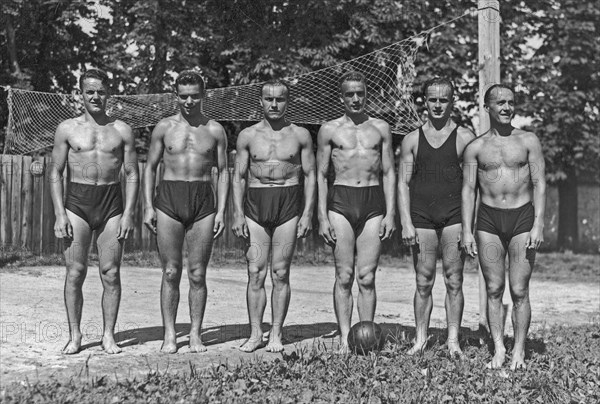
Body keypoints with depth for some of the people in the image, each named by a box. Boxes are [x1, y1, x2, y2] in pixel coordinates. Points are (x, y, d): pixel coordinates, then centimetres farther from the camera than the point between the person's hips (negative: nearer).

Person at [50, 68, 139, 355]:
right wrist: (60, 214, -5)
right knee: (75, 272, -2)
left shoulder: (121, 130, 7)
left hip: (112, 203, 1)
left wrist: (128, 213, -3)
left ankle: (108, 336, 9)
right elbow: (55, 173, 5)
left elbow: (132, 175, 7)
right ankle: (74, 336, 8)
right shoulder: (67, 129, 6)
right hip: (77, 202, 0)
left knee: (111, 273, 0)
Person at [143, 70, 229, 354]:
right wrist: (148, 207, 1)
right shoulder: (164, 127, 5)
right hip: (168, 201, 0)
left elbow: (223, 171, 9)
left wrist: (221, 211, 1)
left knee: (197, 274, 3)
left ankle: (196, 334, 12)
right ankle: (169, 334, 10)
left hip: (203, 202, 0)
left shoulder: (215, 130, 6)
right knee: (171, 273, 1)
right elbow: (150, 167, 9)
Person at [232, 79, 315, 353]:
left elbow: (310, 176, 6)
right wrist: (237, 214, -3)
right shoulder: (248, 136, 7)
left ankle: (276, 334, 8)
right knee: (255, 273, -1)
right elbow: (239, 177, 7)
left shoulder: (300, 135, 6)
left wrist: (307, 214, -3)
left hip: (288, 206, -1)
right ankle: (255, 333, 5)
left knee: (280, 273, 1)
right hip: (255, 206, 1)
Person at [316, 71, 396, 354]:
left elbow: (389, 173, 11)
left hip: (373, 203, 1)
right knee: (344, 277, -2)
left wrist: (390, 214, 2)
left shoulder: (380, 128, 11)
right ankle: (344, 339, 3)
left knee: (366, 277, -2)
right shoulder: (329, 130, 8)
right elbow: (321, 175, 8)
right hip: (341, 202, 0)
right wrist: (322, 217, -1)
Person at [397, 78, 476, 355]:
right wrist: (406, 223, -2)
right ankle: (420, 338, 14)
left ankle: (453, 340, 9)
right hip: (421, 216, 1)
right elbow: (403, 183, 7)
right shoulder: (412, 140, 9)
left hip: (454, 215, -1)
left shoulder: (465, 138, 4)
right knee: (423, 282, 4)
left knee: (454, 281, 1)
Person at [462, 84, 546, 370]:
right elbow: (468, 190, 6)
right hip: (489, 220, 1)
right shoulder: (475, 147, 7)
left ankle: (519, 351, 7)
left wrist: (538, 224, -7)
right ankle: (498, 349, 8)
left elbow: (539, 184, 2)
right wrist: (467, 231, -2)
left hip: (522, 218, -1)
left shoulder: (528, 141, 5)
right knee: (494, 290, 2)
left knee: (519, 291, -2)